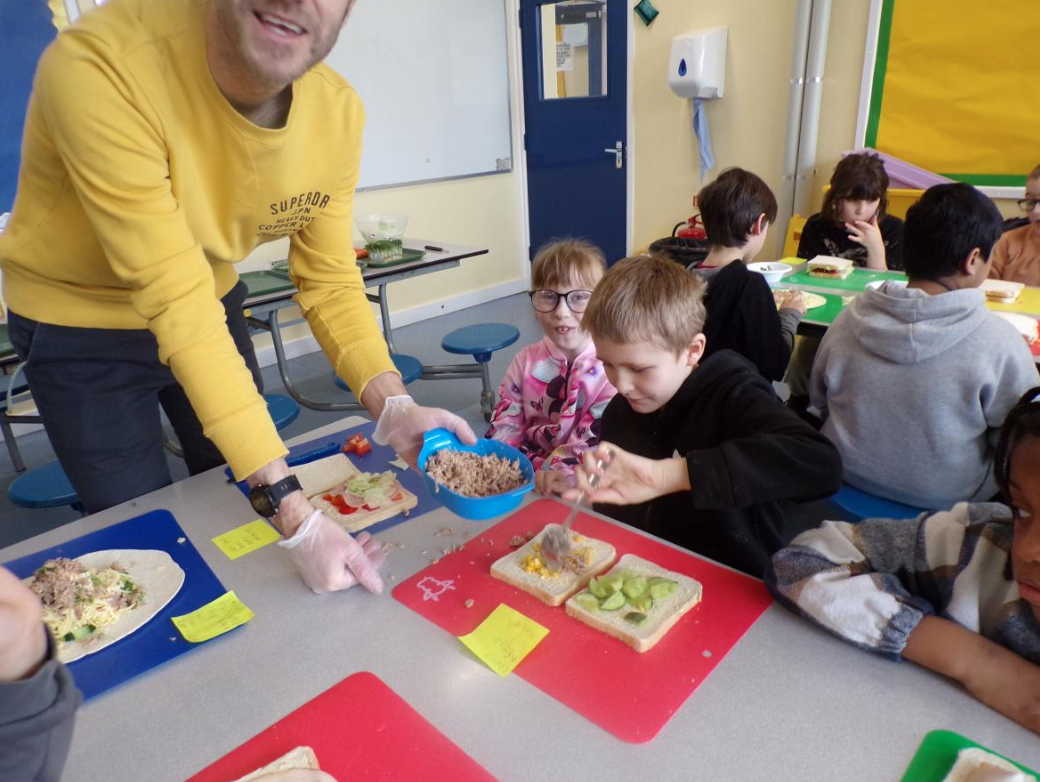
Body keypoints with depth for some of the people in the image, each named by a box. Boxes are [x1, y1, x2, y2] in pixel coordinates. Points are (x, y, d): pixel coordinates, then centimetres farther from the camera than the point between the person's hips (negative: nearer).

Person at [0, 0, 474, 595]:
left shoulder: (338, 111, -17)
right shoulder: (96, 69, -34)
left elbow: (330, 282, -11)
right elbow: (179, 308, -36)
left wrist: (392, 405, -28)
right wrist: (296, 515, -37)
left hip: (213, 300, 5)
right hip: (80, 327, -4)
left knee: (247, 508, 16)